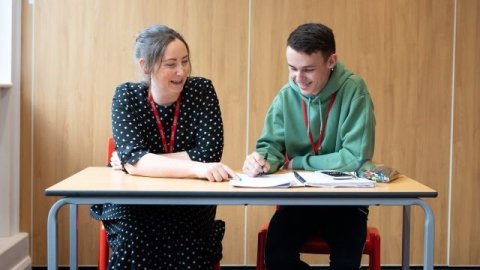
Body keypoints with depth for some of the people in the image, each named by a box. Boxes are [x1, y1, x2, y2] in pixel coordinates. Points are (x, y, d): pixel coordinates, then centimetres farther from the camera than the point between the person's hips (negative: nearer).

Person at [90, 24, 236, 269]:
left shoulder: (201, 90, -5)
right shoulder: (127, 96, -8)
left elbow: (208, 153, -15)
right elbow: (132, 159, -22)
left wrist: (143, 162, -17)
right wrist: (196, 168, -38)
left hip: (190, 203, 1)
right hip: (132, 203, 0)